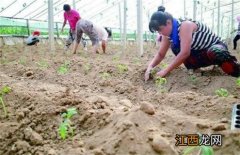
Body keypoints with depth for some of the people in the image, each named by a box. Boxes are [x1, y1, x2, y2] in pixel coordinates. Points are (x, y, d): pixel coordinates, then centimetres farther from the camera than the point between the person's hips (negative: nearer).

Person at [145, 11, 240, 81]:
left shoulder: (185, 26, -29)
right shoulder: (168, 34, -5)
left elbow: (185, 53, -37)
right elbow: (160, 55, 0)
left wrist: (166, 71, -35)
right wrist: (150, 67, -20)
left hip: (216, 46, -7)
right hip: (201, 54, 7)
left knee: (214, 52, -42)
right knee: (174, 46, -12)